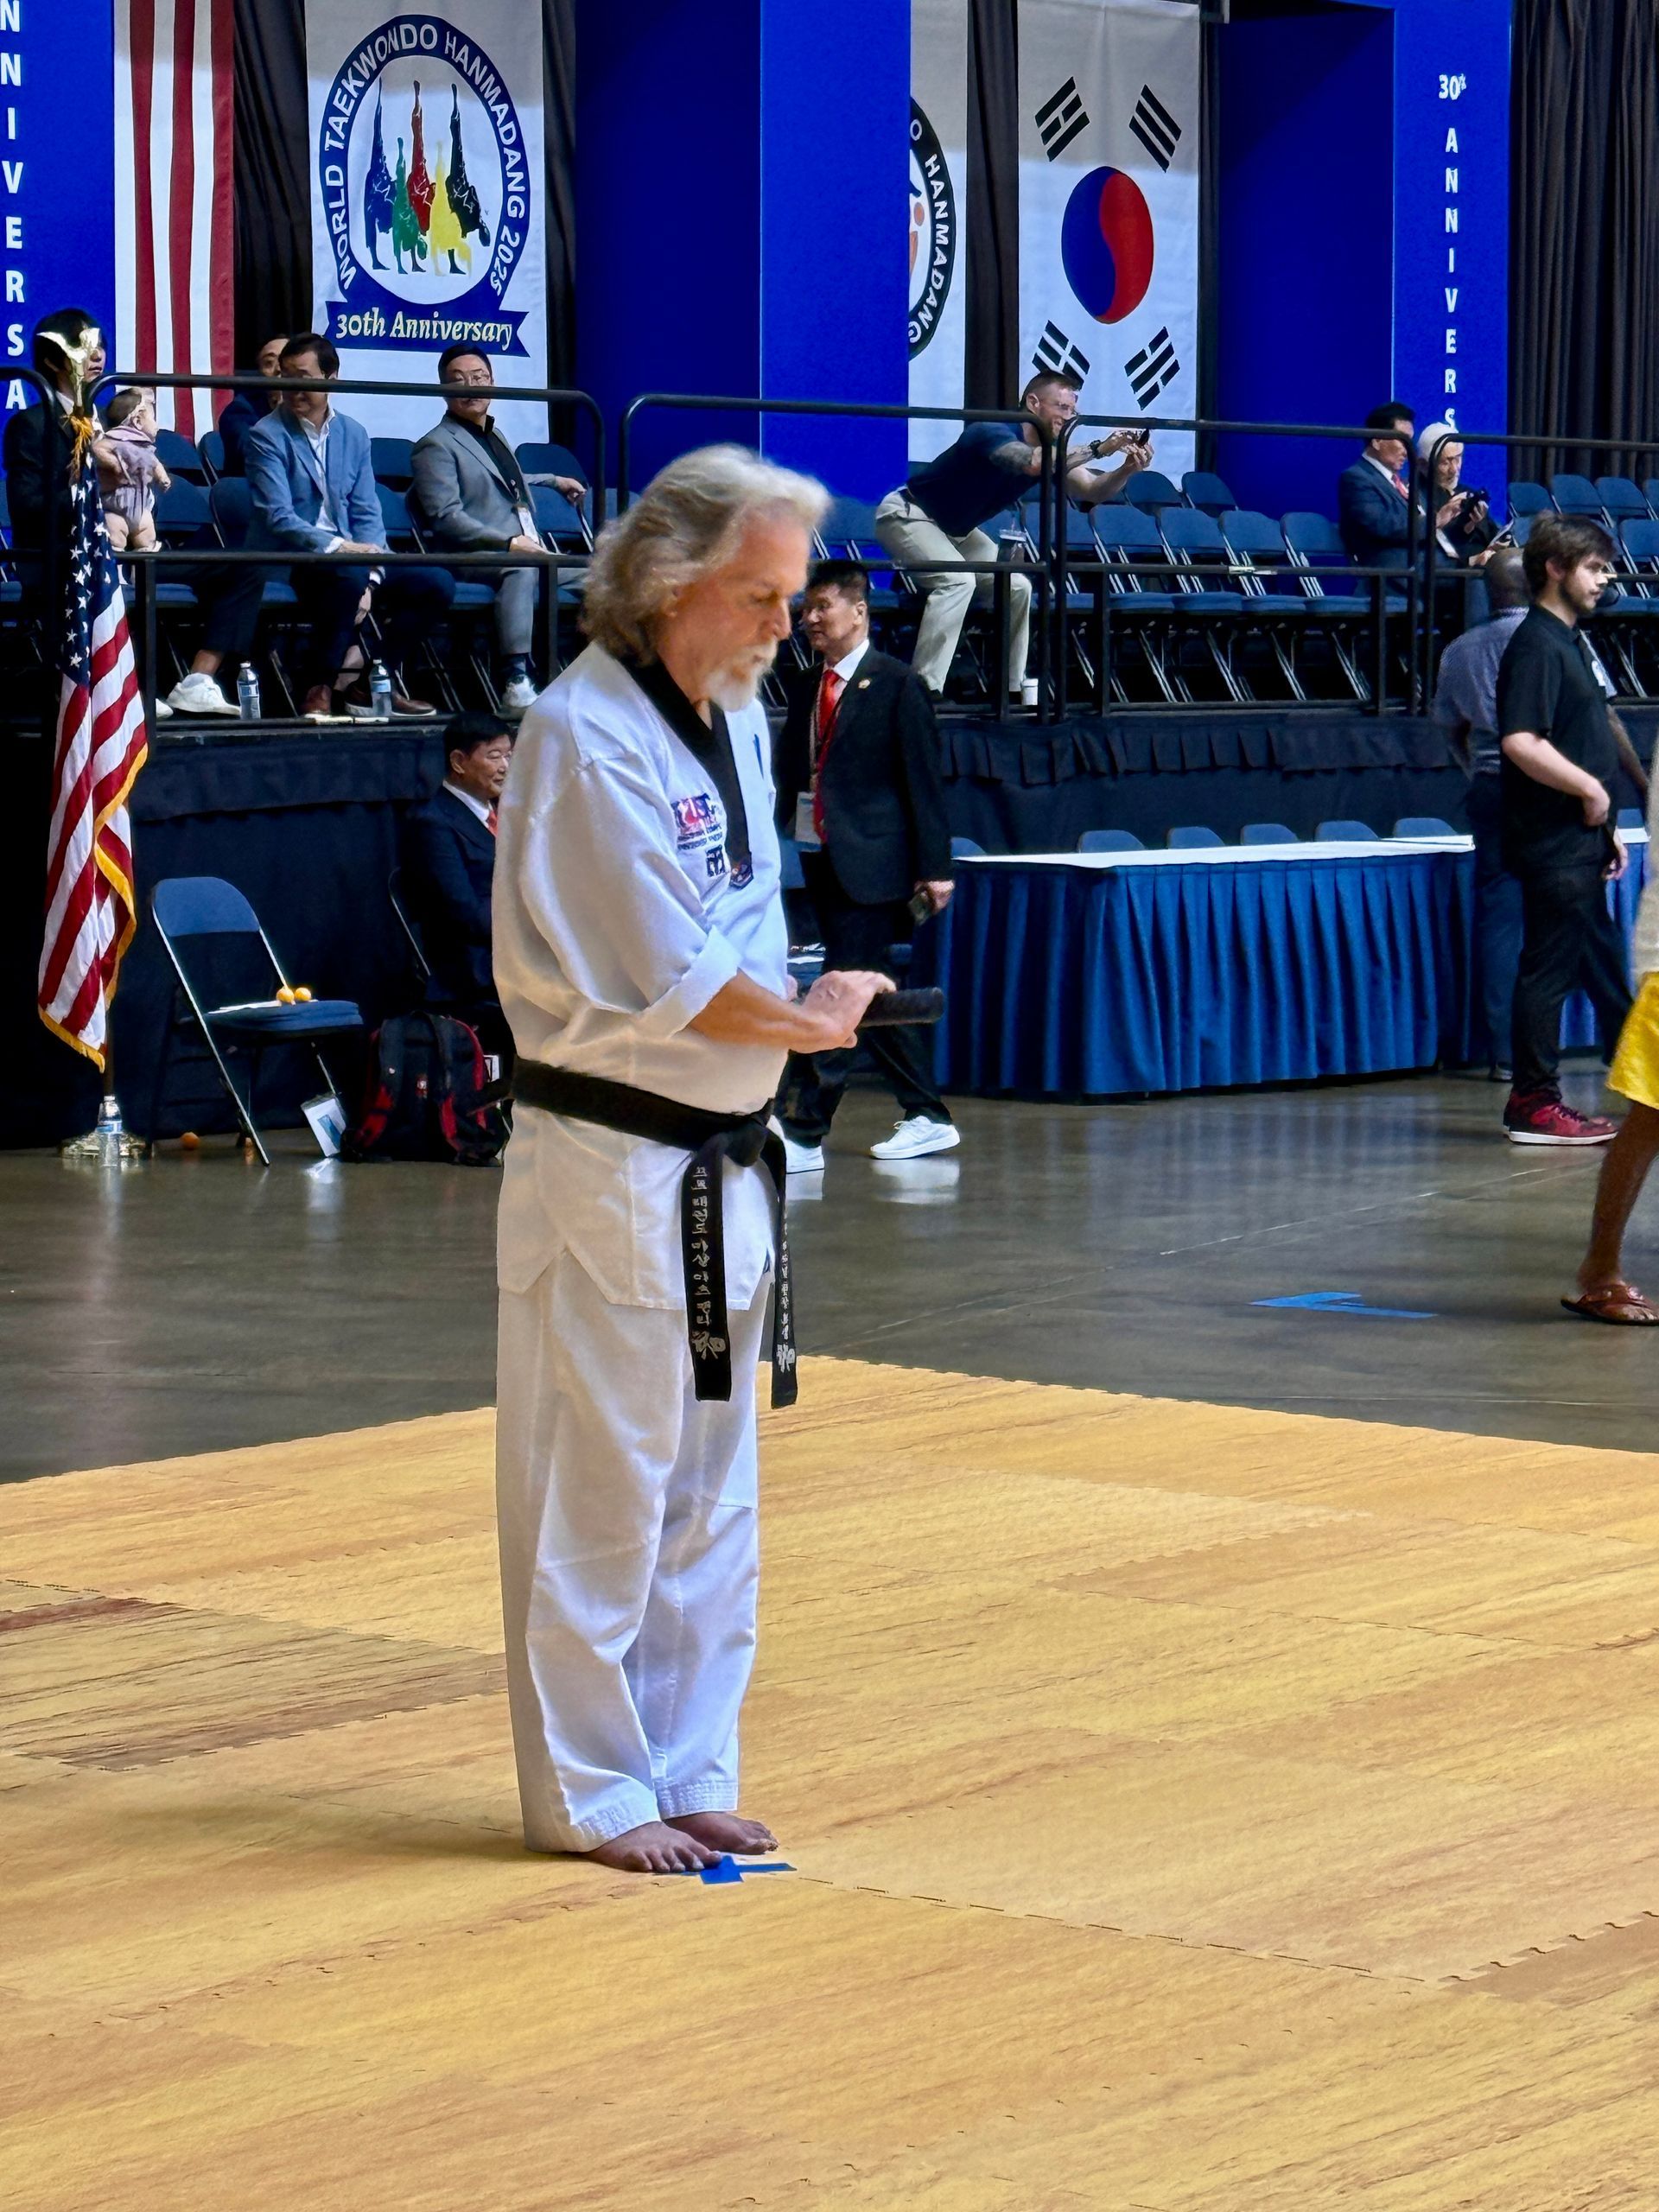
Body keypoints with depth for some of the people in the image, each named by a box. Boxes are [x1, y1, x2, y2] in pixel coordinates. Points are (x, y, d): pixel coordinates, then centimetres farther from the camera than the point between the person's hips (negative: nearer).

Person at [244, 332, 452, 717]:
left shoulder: (353, 435, 12)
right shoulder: (266, 437, -5)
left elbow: (367, 513, 6)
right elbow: (278, 518, -15)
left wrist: (370, 581, -10)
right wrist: (337, 547, -28)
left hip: (352, 558, 6)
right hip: (285, 563, -6)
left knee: (437, 583, -9)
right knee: (348, 575, -37)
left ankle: (366, 681, -2)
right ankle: (321, 686, -20)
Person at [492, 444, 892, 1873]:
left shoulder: (736, 719, 11)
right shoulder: (586, 735, -18)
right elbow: (670, 982, -21)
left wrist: (789, 1010, 1)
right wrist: (809, 1022, -7)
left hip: (723, 1160, 9)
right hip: (612, 1161, -9)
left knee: (710, 1490, 15)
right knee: (601, 1491, 0)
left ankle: (687, 1770, 26)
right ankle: (591, 1791, 12)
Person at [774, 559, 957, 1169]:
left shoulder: (898, 684, -4)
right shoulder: (806, 689, 15)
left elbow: (923, 781, -6)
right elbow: (789, 775, 16)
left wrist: (934, 867, -10)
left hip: (870, 864, -7)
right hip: (818, 861, 8)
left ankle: (803, 1133, -12)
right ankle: (927, 1117, 22)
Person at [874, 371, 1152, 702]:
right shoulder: (994, 432, -29)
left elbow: (1092, 490, -15)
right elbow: (1032, 462, -50)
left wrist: (1127, 469, -34)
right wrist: (1098, 449, -49)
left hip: (953, 529, 9)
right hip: (908, 514, -9)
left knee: (1015, 587, 3)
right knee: (957, 580, -29)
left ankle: (1014, 689, 9)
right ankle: (924, 690, -31)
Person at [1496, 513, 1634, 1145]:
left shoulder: (1569, 642, 17)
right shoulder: (1536, 645, -14)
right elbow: (1521, 742, -25)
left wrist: (1607, 829, 20)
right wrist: (1591, 790, -17)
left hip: (1580, 842, 10)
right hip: (1551, 841, -10)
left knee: (1605, 971, 15)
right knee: (1549, 969, -5)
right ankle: (1534, 1106, 0)